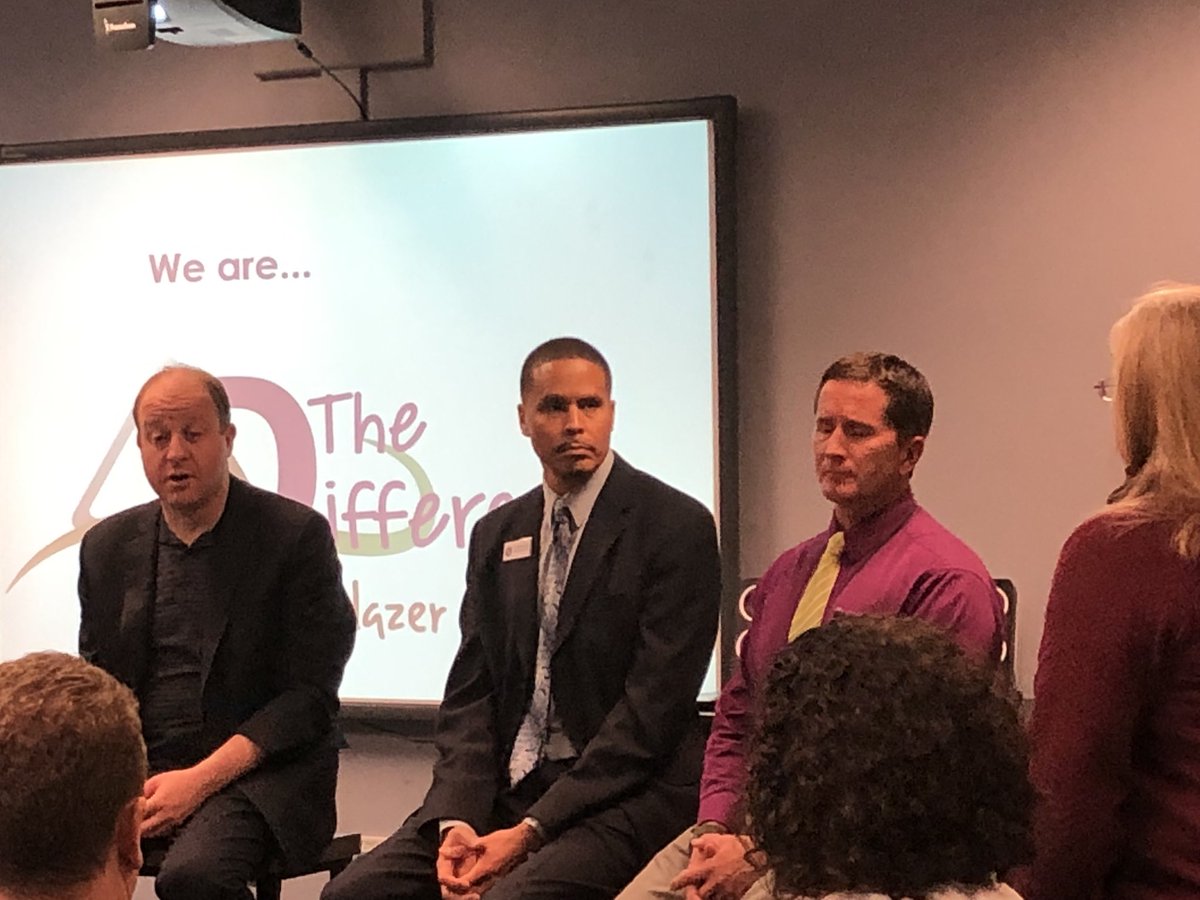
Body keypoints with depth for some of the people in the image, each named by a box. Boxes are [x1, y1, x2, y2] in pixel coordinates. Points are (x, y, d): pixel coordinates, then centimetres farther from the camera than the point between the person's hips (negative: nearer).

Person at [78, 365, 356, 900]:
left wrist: (202, 778, -16)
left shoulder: (296, 535, -3)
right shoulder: (108, 546, 12)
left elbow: (310, 698, -7)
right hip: (134, 770, 4)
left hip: (254, 773, -4)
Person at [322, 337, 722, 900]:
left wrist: (530, 832, -15)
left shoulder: (677, 527, -6)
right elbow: (471, 692, 10)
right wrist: (456, 820, -9)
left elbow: (655, 705, -12)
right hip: (507, 789, 6)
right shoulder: (497, 536, 13)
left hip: (624, 797, -5)